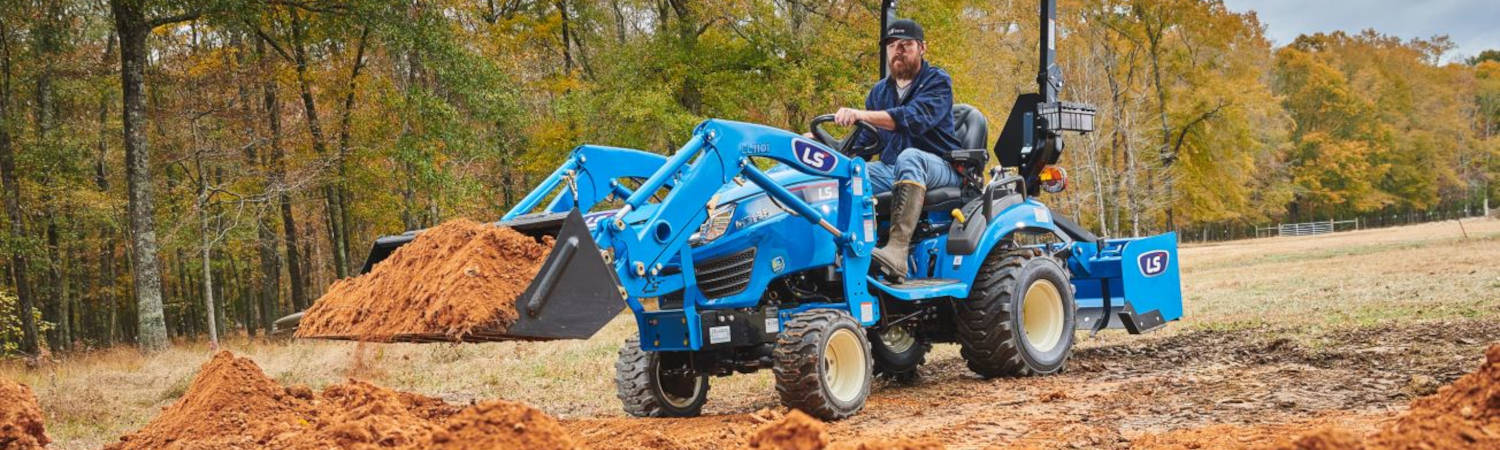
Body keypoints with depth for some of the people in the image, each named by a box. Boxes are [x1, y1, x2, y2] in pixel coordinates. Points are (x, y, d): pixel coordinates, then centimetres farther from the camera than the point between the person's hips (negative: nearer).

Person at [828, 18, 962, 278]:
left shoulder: (938, 81, -2)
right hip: (891, 170, 6)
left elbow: (915, 118, -23)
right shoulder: (879, 92, 20)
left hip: (940, 169, -6)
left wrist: (862, 115, -35)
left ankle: (897, 250, -56)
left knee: (909, 158, -40)